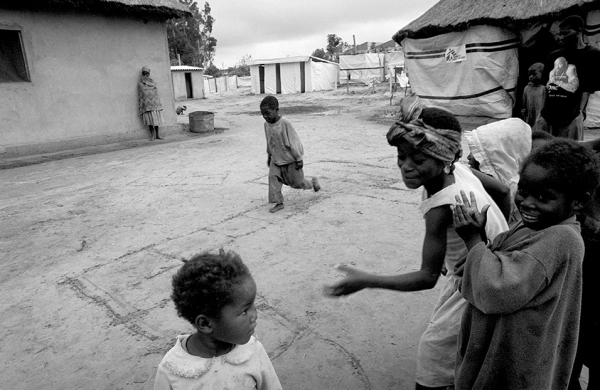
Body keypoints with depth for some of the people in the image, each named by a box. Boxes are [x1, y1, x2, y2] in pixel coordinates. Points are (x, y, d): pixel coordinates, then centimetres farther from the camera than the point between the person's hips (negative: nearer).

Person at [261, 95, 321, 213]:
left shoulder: (284, 123, -25)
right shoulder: (267, 124, -4)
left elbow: (294, 141, -20)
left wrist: (299, 159, -16)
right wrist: (269, 155, 19)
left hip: (290, 159, -6)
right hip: (276, 159, 6)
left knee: (297, 182, 8)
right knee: (273, 178, -6)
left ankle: (313, 181, 38)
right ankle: (278, 203, 5)